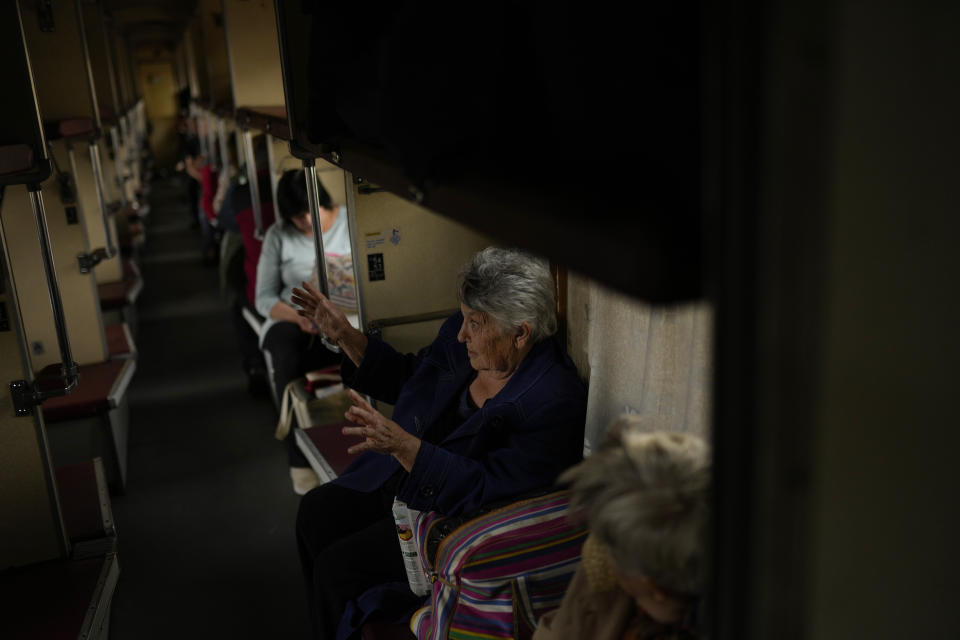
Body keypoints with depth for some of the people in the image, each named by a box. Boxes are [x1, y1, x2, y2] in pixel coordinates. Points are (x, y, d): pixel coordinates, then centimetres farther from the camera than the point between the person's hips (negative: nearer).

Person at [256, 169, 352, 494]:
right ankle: (300, 458, -21)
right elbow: (264, 299, 5)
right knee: (287, 359, -34)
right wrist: (297, 316, -15)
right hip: (292, 320, 2)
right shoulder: (278, 235, 6)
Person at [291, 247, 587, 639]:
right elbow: (405, 378, 12)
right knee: (316, 511, 1)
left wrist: (402, 445, -40)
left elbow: (483, 490, -30)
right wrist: (344, 335, 1)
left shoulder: (554, 402, -28)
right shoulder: (459, 337, -6)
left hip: (458, 517, -8)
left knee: (337, 564, -14)